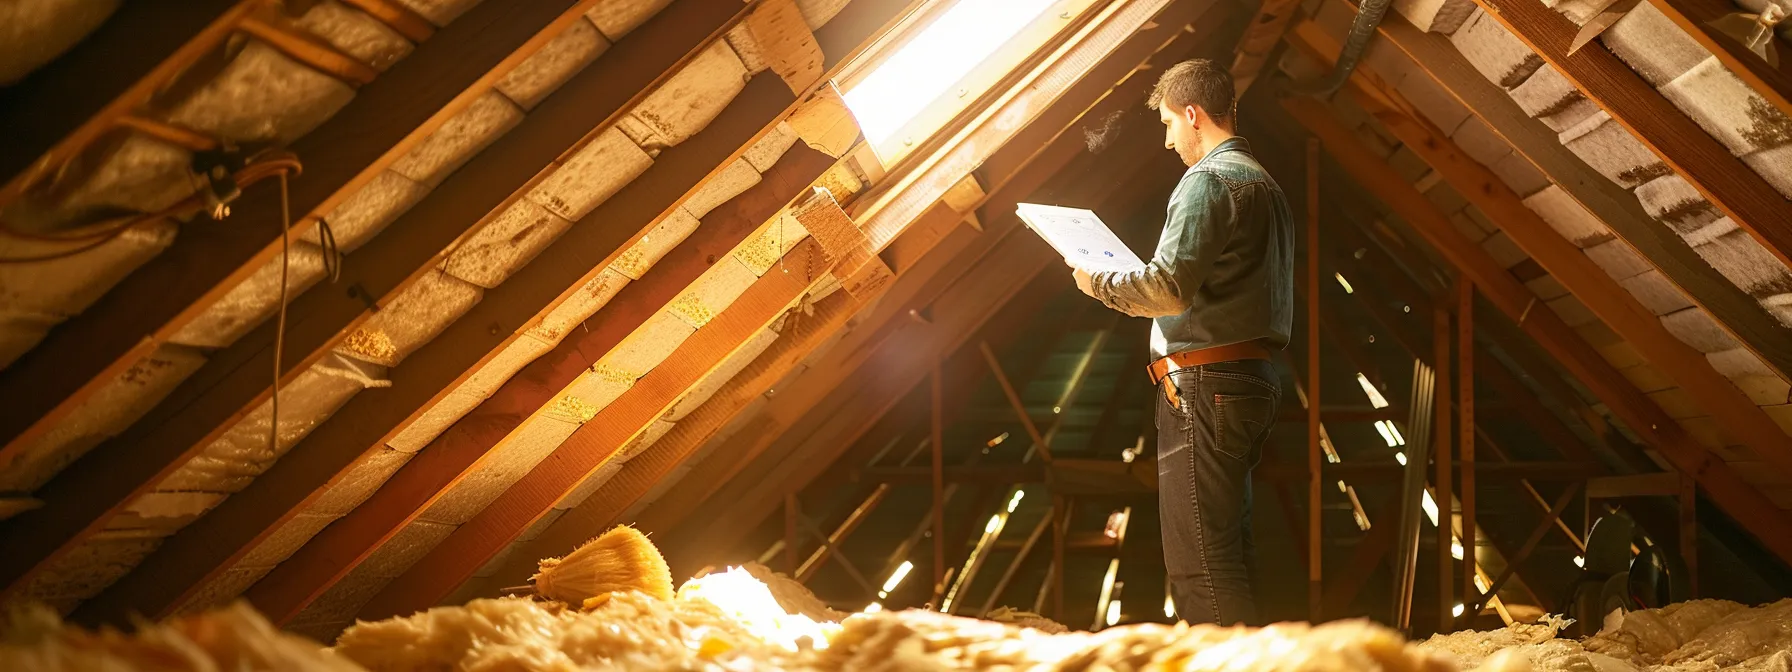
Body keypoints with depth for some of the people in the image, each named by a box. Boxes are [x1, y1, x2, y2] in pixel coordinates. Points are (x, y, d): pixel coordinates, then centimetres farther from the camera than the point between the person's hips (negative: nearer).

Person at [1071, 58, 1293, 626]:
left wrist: (1099, 283, -4)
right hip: (1255, 381, 10)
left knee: (1199, 561, -11)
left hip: (1203, 383, -10)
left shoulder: (1208, 180, -10)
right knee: (1229, 551, 14)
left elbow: (1170, 287, -20)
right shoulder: (1265, 185, 20)